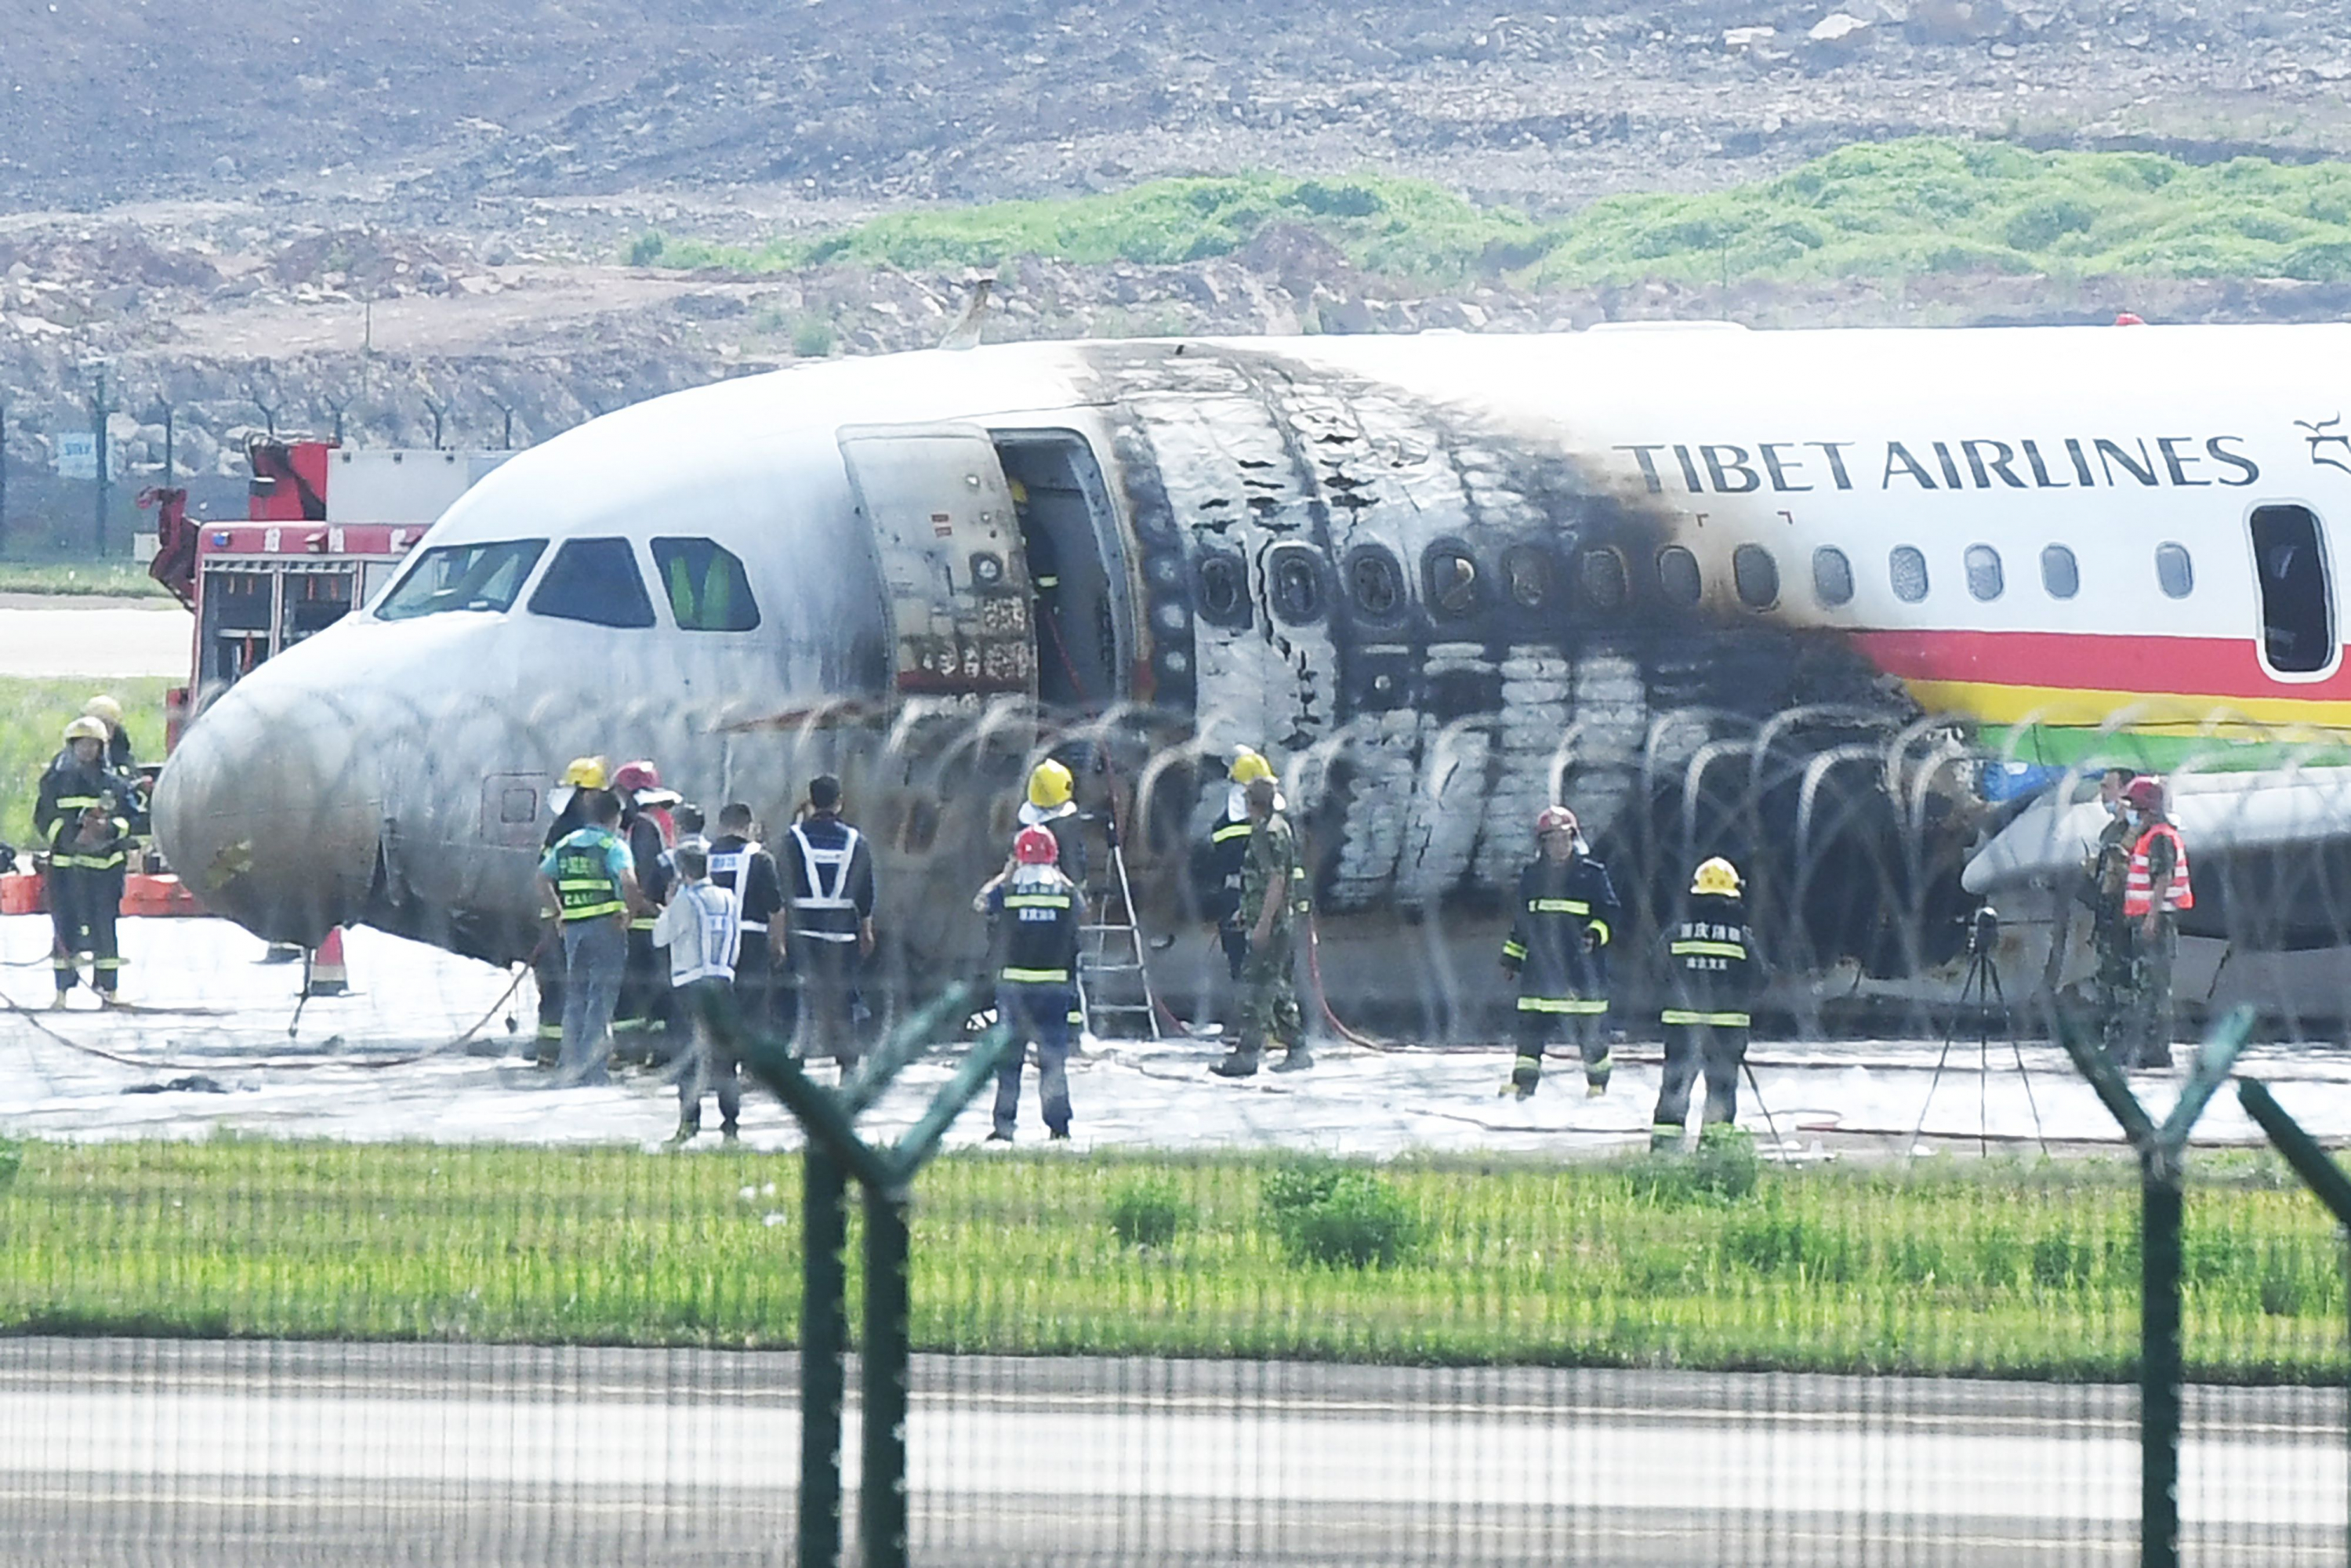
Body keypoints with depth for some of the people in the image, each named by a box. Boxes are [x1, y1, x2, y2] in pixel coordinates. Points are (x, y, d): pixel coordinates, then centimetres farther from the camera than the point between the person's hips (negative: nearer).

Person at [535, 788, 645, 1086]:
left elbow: (542, 879, 17)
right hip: (606, 926, -5)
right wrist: (630, 911, -10)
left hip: (573, 927, 5)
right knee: (602, 995, -1)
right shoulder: (613, 846, -7)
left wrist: (558, 913, 19)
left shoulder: (565, 845, 12)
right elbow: (628, 881, -24)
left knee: (575, 995, 13)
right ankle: (592, 1069, -6)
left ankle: (569, 1064, 11)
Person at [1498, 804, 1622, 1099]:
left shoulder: (1592, 874, -1)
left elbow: (1612, 914, -1)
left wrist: (1597, 933, -20)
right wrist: (1512, 955, 21)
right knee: (1531, 1025, -2)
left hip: (1582, 963, -3)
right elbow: (1522, 922, 22)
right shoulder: (1532, 876, 12)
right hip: (1540, 962, 3)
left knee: (1591, 1028, 1)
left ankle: (1598, 1081, 16)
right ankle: (1524, 1080, 3)